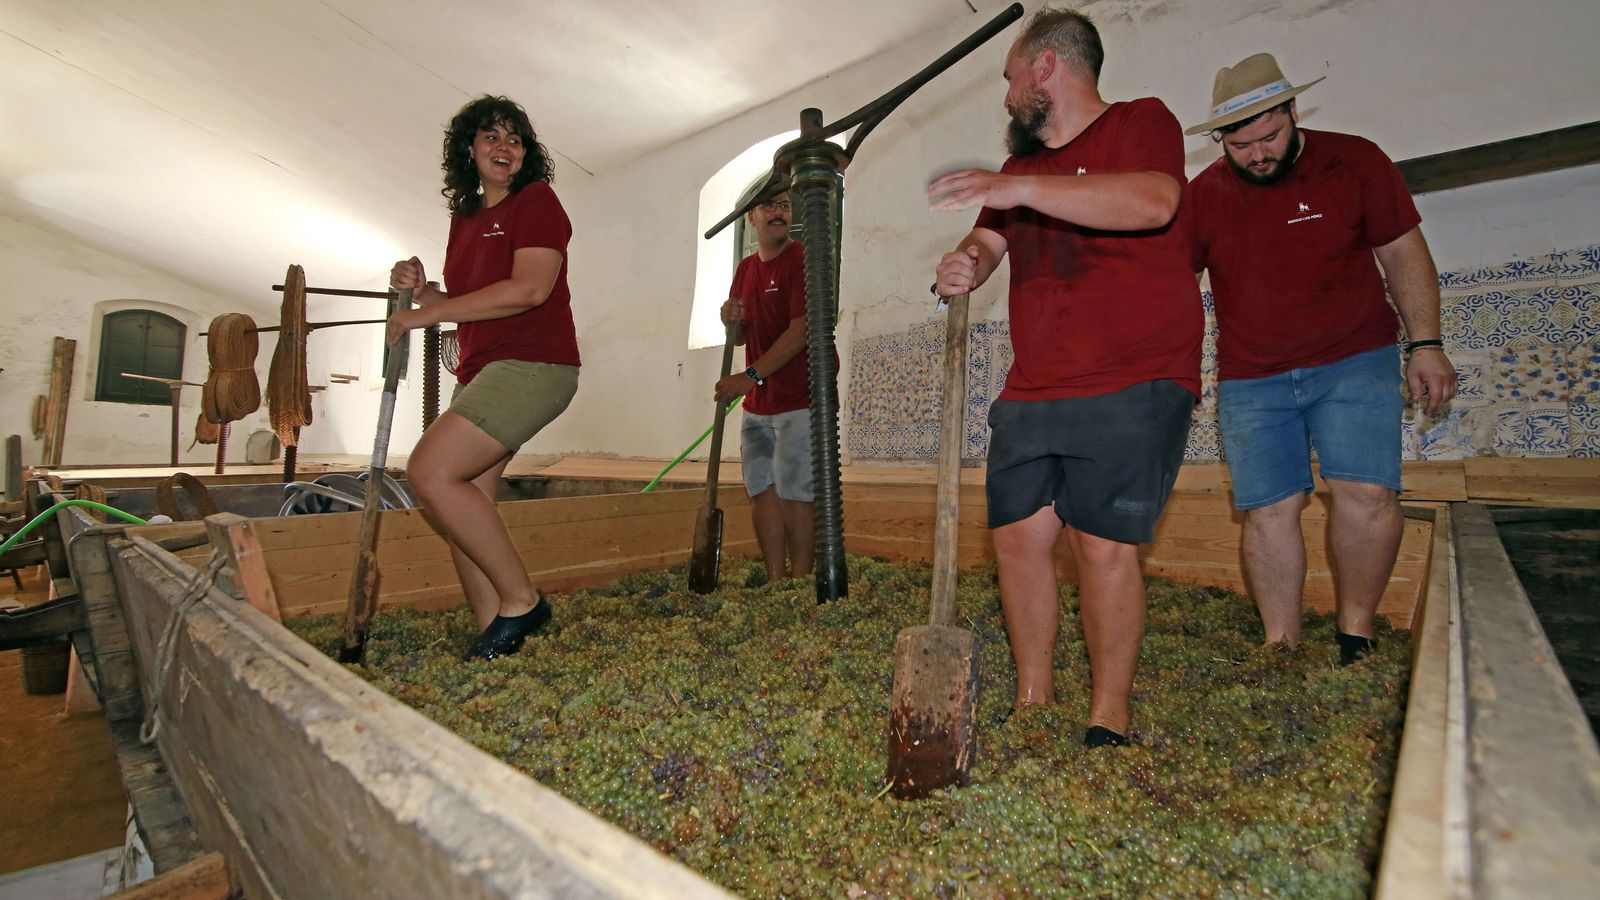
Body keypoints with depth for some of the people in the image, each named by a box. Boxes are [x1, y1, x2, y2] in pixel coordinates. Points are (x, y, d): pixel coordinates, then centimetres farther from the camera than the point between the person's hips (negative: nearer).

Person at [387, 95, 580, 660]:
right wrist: (420, 289, 5)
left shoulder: (536, 200, -2)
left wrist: (427, 313, -12)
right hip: (482, 371, 9)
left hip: (531, 365, -9)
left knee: (431, 471, -19)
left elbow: (530, 289, -17)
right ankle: (494, 634, 10)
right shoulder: (464, 217, 22)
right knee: (466, 500, 3)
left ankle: (520, 599, -8)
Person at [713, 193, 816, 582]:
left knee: (794, 492, -4)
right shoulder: (745, 268, 15)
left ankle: (799, 582, 7)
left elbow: (801, 330, -18)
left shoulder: (802, 260, -7)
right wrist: (732, 321, -2)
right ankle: (775, 579, 15)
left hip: (801, 399, -7)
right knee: (762, 489, 6)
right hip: (757, 403, 7)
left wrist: (751, 376, -23)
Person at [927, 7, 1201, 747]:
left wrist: (1020, 188, -23)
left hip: (1133, 386, -6)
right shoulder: (1022, 164, 24)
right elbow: (987, 241, 15)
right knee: (1018, 537, 2)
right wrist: (963, 265, -9)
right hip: (1033, 392, 6)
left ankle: (1108, 722, 7)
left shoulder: (1140, 122, 3)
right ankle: (1032, 702, 16)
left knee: (1104, 545, -10)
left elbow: (1154, 201, -18)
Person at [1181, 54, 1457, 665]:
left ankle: (1356, 630, 4)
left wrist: (1426, 344, -1)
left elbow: (1403, 253, 5)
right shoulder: (1203, 195, 2)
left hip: (1354, 362, -1)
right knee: (1269, 508, -3)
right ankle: (1281, 645, 6)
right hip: (1251, 379, 1)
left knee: (1367, 492, -15)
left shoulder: (1355, 162, 1)